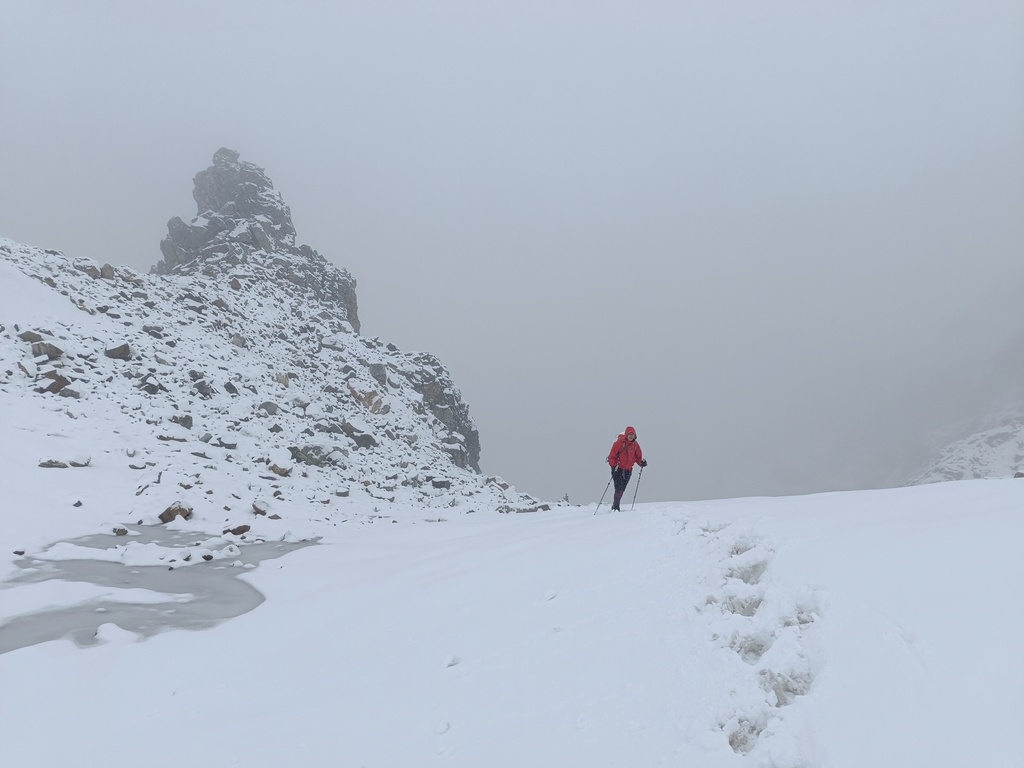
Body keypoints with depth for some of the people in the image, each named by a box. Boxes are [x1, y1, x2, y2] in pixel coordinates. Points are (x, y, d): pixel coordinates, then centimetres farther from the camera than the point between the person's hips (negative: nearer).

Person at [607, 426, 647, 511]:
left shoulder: (635, 445, 8)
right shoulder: (619, 442, -8)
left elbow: (638, 456, 15)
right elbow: (612, 454, -9)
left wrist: (642, 462, -5)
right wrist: (613, 465, -20)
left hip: (628, 470, 5)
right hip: (618, 469, -5)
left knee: (622, 490, 9)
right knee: (619, 488, -14)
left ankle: (615, 506, 20)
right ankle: (615, 507, -9)